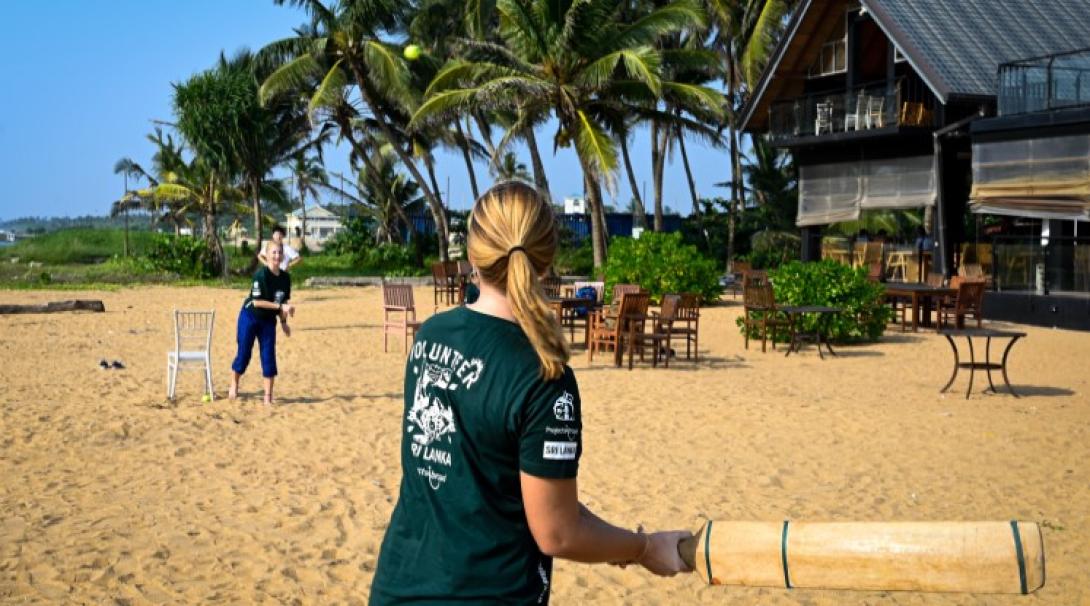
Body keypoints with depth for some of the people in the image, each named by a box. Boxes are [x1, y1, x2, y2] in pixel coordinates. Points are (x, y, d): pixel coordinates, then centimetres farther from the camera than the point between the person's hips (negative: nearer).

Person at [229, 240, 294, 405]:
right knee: (244, 353, 5)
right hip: (250, 317, -4)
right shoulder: (261, 274, -22)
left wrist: (284, 322, 2)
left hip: (269, 320, 4)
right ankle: (234, 386, 29)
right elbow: (257, 301, -25)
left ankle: (268, 396, 5)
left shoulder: (285, 277, -4)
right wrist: (280, 307, -28)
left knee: (269, 357, -1)